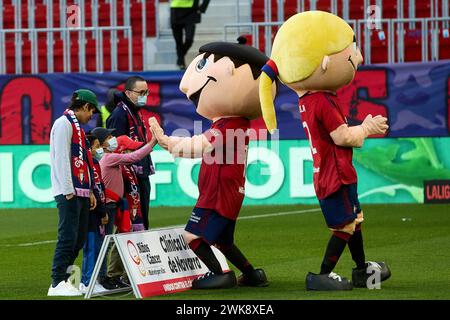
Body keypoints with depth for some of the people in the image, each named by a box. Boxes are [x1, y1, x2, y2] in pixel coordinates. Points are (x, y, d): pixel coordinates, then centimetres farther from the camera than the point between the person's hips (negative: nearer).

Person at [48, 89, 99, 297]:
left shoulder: (76, 126, 22)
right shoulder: (64, 124, -8)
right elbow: (62, 159, -15)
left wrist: (90, 191, 17)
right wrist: (68, 191, -19)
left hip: (81, 192, 10)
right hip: (69, 193, -10)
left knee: (79, 239, 9)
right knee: (68, 237, -11)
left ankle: (63, 278, 15)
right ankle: (57, 284, -9)